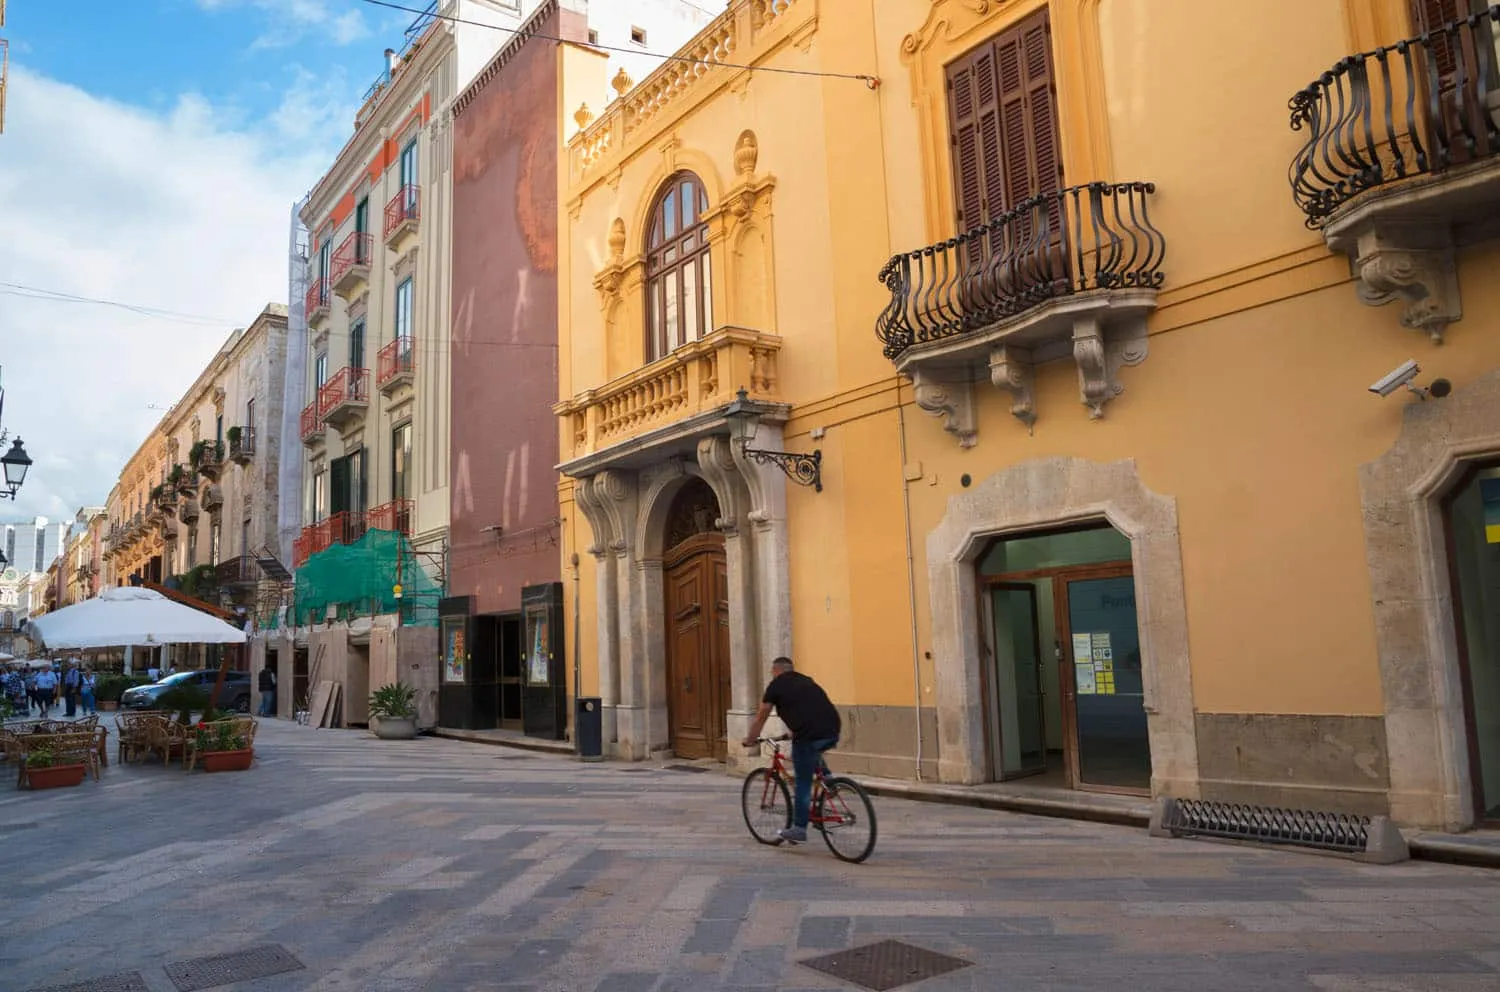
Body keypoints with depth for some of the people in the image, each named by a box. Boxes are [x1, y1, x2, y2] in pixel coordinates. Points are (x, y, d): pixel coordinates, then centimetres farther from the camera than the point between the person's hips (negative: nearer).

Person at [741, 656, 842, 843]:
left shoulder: (776, 685, 10)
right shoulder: (807, 681, 27)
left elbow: (760, 718, 17)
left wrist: (750, 740, 31)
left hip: (809, 736, -5)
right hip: (833, 732, 6)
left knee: (803, 783, 6)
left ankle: (799, 829, 13)